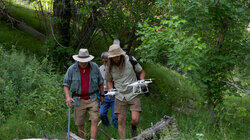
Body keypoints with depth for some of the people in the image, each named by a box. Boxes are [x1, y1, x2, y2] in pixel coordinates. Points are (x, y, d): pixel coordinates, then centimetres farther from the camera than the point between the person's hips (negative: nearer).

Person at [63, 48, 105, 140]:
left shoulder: (94, 67, 0)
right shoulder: (72, 69, -4)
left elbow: (100, 82, 13)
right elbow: (66, 83, 2)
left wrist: (102, 95, 16)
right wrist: (67, 96, -11)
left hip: (92, 99, 0)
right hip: (79, 100, 0)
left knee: (94, 121, -11)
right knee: (80, 124, 5)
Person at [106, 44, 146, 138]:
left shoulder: (130, 60, -8)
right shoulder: (110, 67, -2)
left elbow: (141, 72, 6)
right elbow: (109, 81, 14)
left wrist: (142, 81, -14)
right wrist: (110, 90, -6)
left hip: (133, 94, -2)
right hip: (120, 97, 2)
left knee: (135, 119, -11)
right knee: (121, 121, -2)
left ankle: (133, 128, 23)